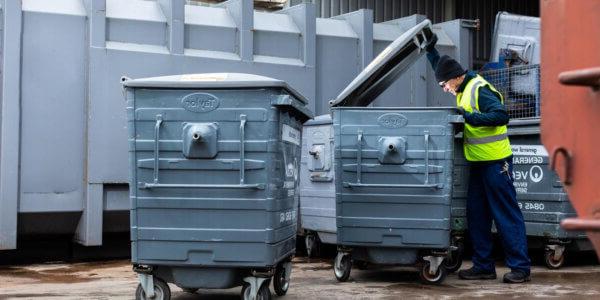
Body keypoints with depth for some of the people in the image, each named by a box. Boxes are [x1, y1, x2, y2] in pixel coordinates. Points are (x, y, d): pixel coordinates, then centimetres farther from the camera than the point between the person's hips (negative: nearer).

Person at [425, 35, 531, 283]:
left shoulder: (479, 90, -17)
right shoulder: (465, 88, 12)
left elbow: (501, 116, -26)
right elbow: (443, 69, 29)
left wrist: (470, 117, -30)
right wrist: (431, 50, 23)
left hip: (496, 161, -10)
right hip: (478, 162, 10)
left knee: (507, 216, -5)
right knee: (477, 216, 11)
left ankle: (520, 267, 1)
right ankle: (483, 266, 18)